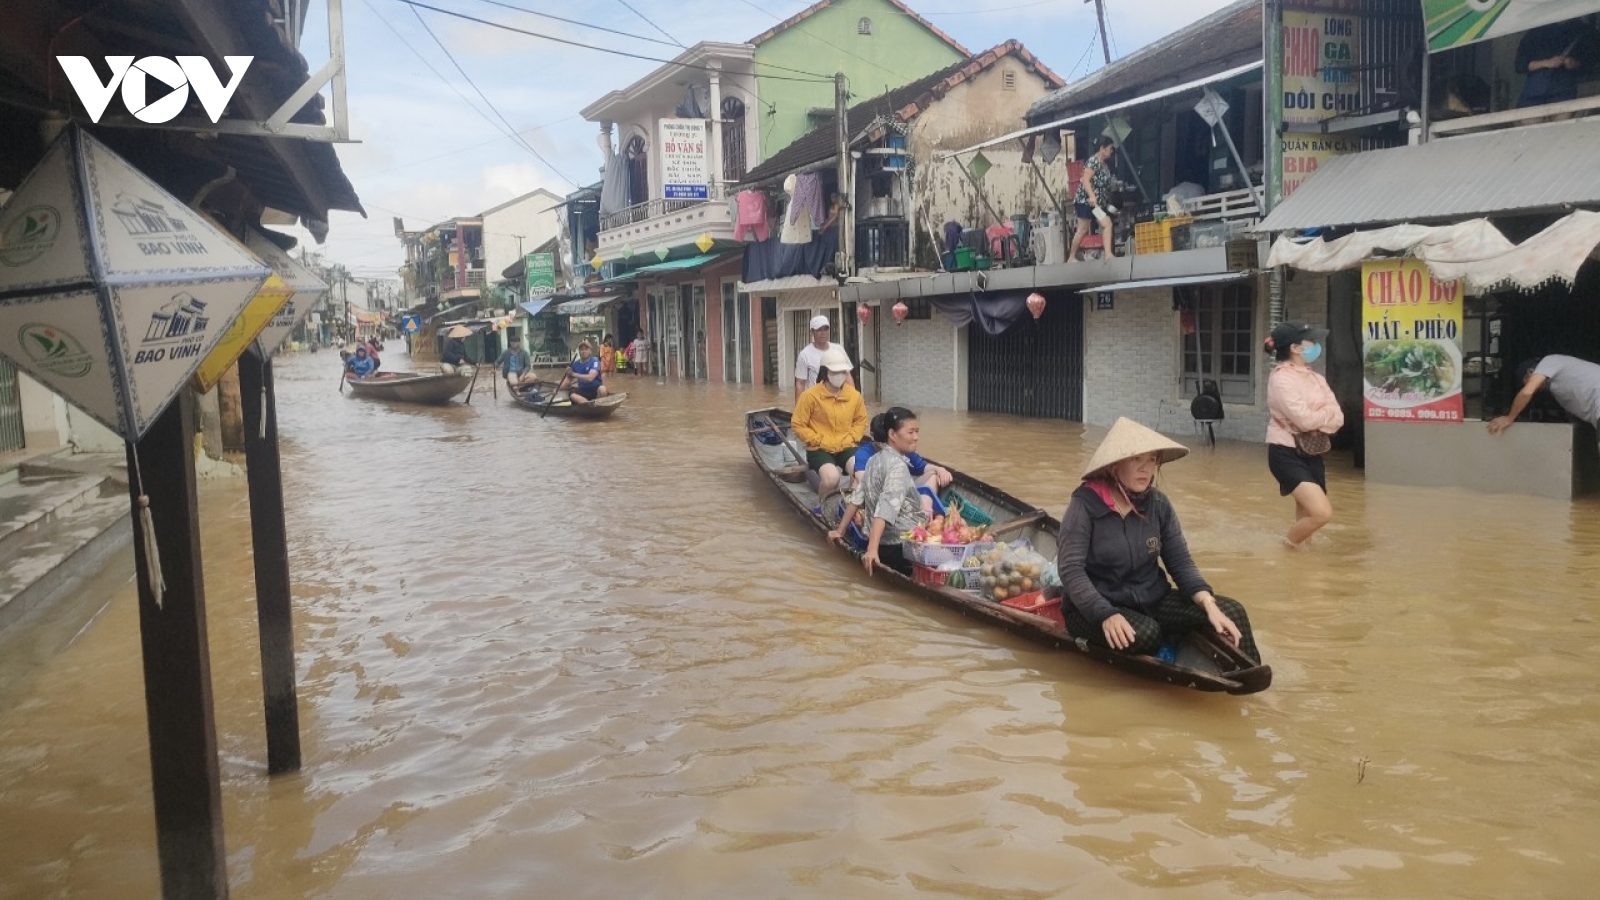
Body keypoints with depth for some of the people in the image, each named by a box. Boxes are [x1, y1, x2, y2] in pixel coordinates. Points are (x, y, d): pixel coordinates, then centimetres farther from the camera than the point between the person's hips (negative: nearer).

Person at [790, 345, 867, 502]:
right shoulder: (810, 395, -12)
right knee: (831, 478, -32)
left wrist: (850, 439, -1)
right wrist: (820, 441, -12)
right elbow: (798, 424, -7)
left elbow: (861, 420, 16)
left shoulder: (854, 395, 0)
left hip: (846, 447, 3)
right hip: (819, 450, -3)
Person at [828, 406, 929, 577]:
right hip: (900, 546, -9)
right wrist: (872, 549, -34)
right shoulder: (897, 465, -16)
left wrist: (840, 530, 21)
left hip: (879, 543, 9)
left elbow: (856, 497, 14)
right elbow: (886, 509, -26)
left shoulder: (876, 459, 10)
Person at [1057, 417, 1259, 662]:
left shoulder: (1159, 504, 0)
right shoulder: (1086, 504, -15)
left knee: (1231, 612, -10)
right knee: (1145, 634, -35)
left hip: (1152, 600, 5)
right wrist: (1106, 614, -31)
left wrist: (1210, 605, -14)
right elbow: (1070, 569, -19)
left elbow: (1180, 562, 2)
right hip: (1094, 608, -5)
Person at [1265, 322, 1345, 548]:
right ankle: (1287, 547, 3)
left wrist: (1318, 420, -15)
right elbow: (1305, 419, -21)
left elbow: (1338, 418, 3)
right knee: (1322, 513, -20)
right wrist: (1327, 413, -3)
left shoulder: (1315, 378, 11)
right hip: (1287, 454, -8)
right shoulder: (1281, 378, -14)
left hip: (1312, 453, 8)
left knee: (1307, 517, 11)